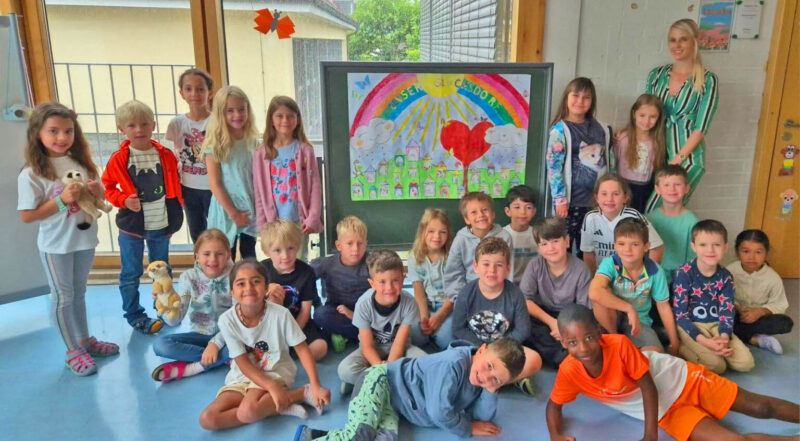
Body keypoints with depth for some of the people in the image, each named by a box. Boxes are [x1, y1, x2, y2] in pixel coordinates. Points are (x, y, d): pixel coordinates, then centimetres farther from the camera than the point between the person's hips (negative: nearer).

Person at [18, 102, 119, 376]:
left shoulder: (81, 164, -1)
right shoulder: (32, 174, -16)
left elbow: (99, 200, 10)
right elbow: (26, 216, -16)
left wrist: (96, 192, -13)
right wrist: (62, 200, -25)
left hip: (85, 239, 5)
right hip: (55, 246, -5)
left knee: (79, 293, 20)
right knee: (63, 297, 9)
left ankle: (85, 340, 34)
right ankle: (73, 351, 21)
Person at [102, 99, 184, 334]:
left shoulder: (166, 155, -3)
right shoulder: (118, 159, -9)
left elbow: (175, 184, 8)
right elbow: (107, 187, 0)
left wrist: (175, 214, 4)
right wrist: (123, 200, -17)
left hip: (161, 225, 2)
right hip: (131, 226, -2)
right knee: (131, 274, 8)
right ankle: (134, 316, 23)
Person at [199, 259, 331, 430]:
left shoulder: (280, 314, -19)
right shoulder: (227, 320, -15)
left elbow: (302, 349, -10)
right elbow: (243, 363, -13)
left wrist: (316, 386, -20)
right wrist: (272, 387, -27)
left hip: (276, 371, -4)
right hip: (243, 375, 4)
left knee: (247, 411, -32)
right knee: (207, 419, -17)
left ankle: (302, 392, -11)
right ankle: (282, 406, -13)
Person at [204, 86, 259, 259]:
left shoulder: (253, 141, 3)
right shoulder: (215, 144, -8)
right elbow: (214, 184, -10)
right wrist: (233, 212, -11)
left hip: (249, 209, 3)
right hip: (226, 209, -3)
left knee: (250, 258, 13)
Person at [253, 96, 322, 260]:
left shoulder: (304, 150, -1)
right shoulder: (262, 153, 1)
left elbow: (315, 186, -1)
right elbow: (259, 192, 3)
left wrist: (313, 218, -6)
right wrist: (262, 223, -1)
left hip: (299, 220, 0)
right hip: (274, 222, 1)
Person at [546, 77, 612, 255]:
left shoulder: (602, 129, 8)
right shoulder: (560, 130, -7)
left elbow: (609, 162, 15)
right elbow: (553, 168, -11)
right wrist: (560, 200, -14)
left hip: (597, 200, 5)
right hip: (572, 200, -5)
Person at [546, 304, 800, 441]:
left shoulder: (619, 345, -31)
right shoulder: (569, 371, -21)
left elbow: (648, 386, -21)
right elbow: (554, 404, -7)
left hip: (680, 379, -2)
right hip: (666, 409, 2)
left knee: (759, 407, 7)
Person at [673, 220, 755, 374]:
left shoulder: (726, 277, 0)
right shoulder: (684, 273, -16)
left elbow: (727, 311, -3)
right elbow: (680, 314, -16)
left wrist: (724, 337, -24)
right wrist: (703, 340, -26)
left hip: (715, 325, 5)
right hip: (690, 325, -5)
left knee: (746, 363, -9)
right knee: (716, 365, -23)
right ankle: (680, 348, -2)